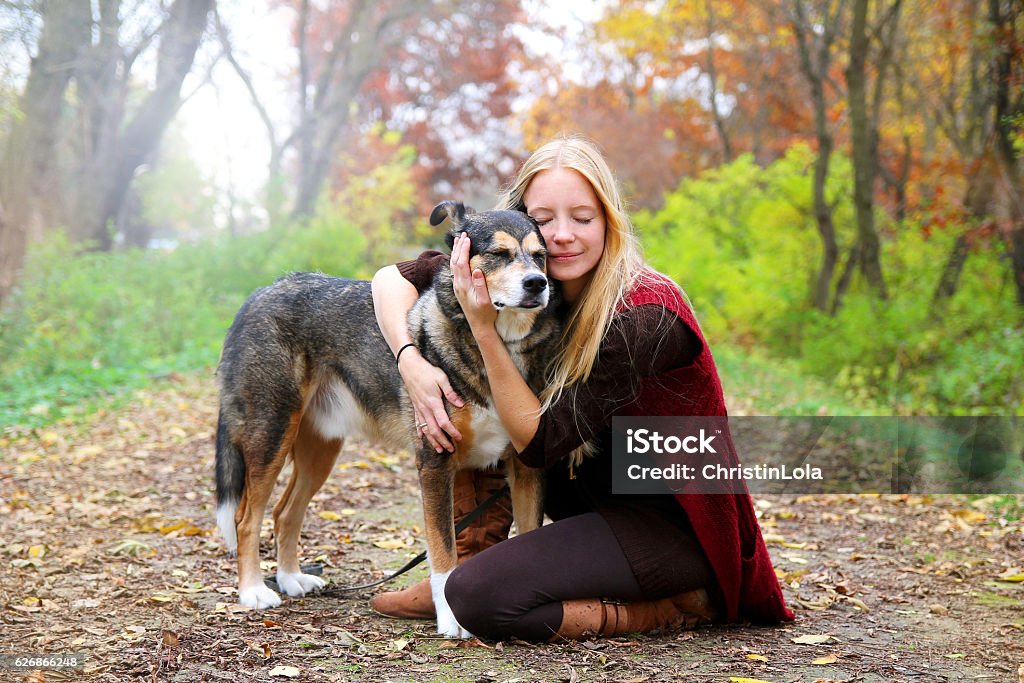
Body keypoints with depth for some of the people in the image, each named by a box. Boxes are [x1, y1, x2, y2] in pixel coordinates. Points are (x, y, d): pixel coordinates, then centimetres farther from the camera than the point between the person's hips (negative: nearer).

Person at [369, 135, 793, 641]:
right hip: (607, 495, 8)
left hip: (675, 524, -8)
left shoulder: (643, 319, -25)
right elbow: (393, 276, -1)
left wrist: (483, 327, -29)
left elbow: (539, 443, -23)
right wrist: (411, 362, -20)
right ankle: (465, 565, 4)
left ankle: (672, 608, -7)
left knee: (479, 597, -23)